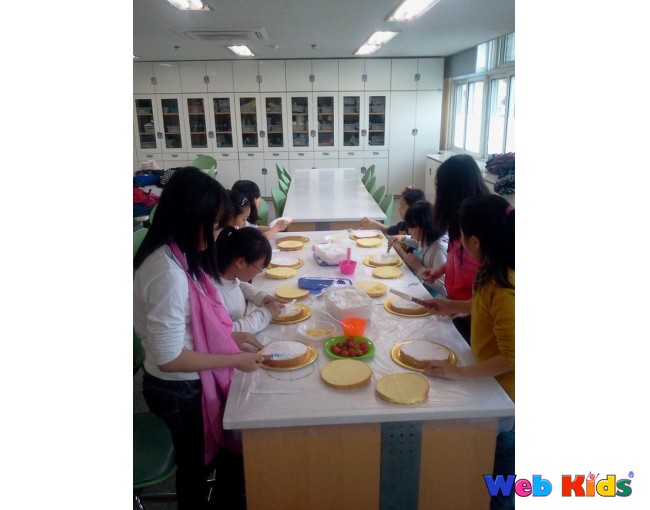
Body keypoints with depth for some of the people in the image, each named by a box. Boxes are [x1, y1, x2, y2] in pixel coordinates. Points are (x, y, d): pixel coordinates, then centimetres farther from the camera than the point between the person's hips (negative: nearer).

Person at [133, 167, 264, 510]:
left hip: (185, 384, 8)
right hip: (181, 390, -8)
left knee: (201, 456, 29)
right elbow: (169, 357, -28)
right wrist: (235, 360, -20)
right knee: (194, 462, 19)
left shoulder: (174, 254, -3)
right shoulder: (169, 271, -32)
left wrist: (230, 336, 2)